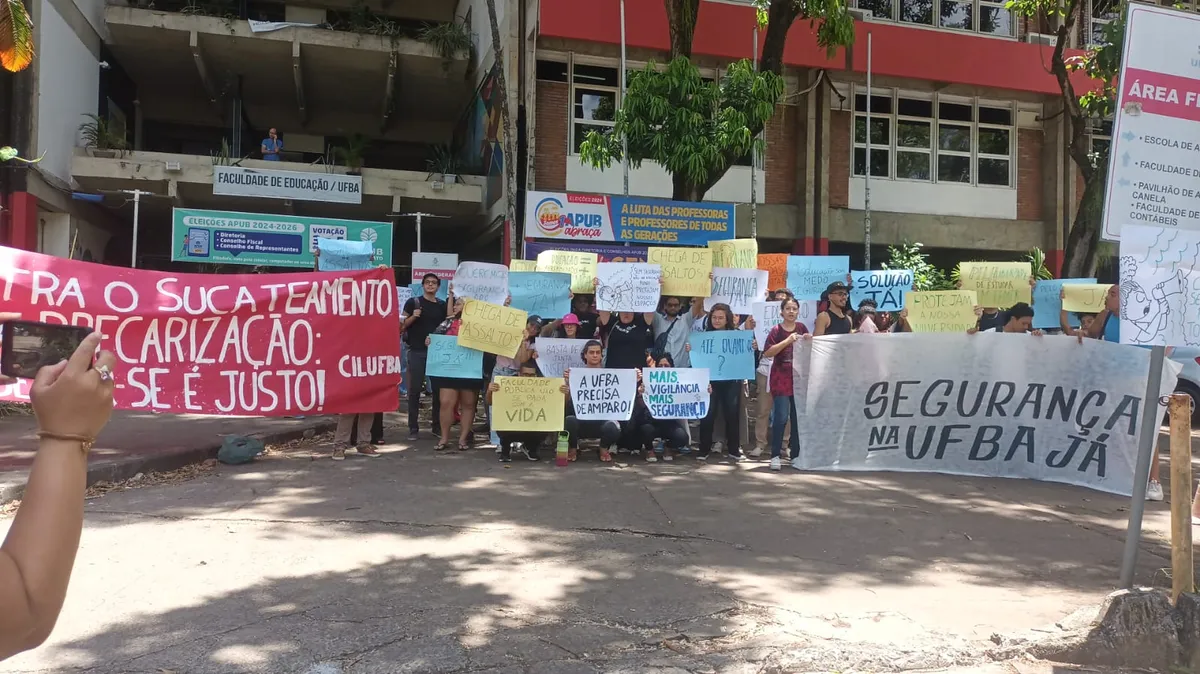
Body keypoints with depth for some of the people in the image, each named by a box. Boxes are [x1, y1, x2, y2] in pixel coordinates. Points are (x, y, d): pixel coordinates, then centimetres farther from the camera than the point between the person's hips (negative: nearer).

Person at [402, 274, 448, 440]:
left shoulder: (442, 305, 11)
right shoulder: (413, 302, 2)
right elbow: (402, 325, 0)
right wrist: (413, 317, -16)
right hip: (417, 351, -3)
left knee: (438, 388, 5)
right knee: (415, 389, -2)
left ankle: (436, 425, 16)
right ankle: (413, 428, 2)